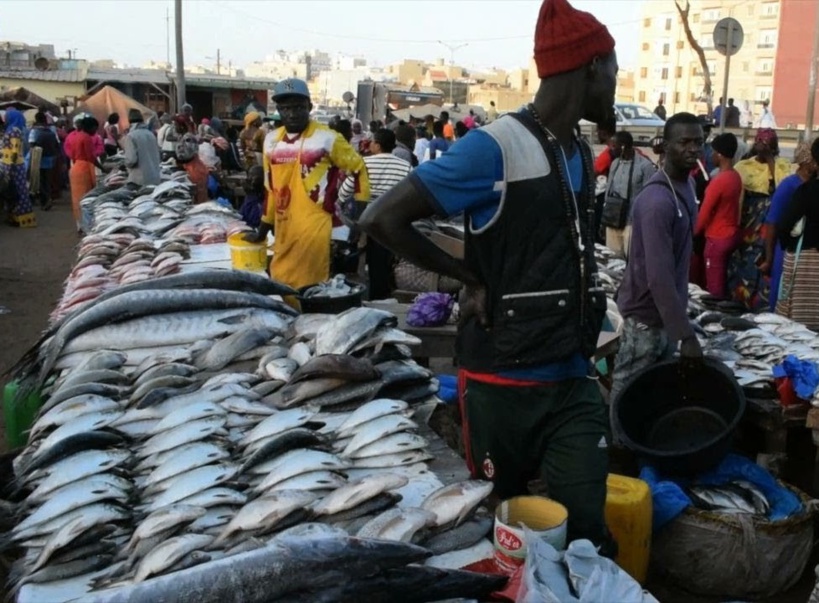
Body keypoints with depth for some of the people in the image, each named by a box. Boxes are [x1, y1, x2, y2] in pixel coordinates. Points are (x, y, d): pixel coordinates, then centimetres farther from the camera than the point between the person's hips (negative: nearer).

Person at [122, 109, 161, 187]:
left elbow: (131, 159, -17)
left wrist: (125, 163, 3)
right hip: (155, 179, 6)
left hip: (138, 180, -6)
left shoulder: (131, 136, -11)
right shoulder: (151, 134, 8)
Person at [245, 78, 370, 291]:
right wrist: (263, 229, 22)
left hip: (314, 228, -6)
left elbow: (358, 168, 2)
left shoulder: (327, 138, -5)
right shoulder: (271, 140, 12)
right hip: (284, 230, 6)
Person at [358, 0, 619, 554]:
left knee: (588, 536, 3)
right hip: (504, 383, -5)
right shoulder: (496, 147, -15)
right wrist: (472, 280, -11)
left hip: (573, 383, 5)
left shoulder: (583, 154, 9)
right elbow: (382, 219, -16)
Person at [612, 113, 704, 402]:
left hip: (667, 310, 9)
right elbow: (659, 277, -30)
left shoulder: (687, 183, 5)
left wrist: (680, 323, 18)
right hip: (646, 313, -9)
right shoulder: (656, 201, -26)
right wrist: (686, 335, -29)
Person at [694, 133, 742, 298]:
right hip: (732, 234, 9)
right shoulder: (736, 177, 4)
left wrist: (695, 232, 0)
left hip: (717, 238, -9)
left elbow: (704, 212, -16)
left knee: (714, 285, 0)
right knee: (722, 281, 18)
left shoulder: (718, 181, -21)